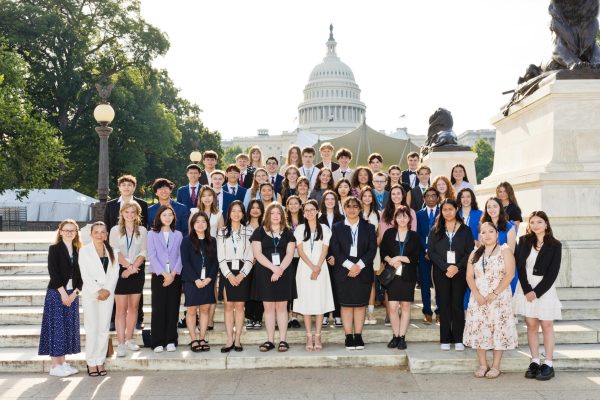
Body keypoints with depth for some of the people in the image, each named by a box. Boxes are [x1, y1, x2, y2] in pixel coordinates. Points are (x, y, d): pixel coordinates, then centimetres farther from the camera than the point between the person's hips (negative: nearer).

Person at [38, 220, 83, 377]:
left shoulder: (78, 251, 9)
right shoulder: (54, 248, -3)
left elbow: (80, 274, 6)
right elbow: (53, 272, -10)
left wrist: (74, 293, -6)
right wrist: (63, 293, -14)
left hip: (72, 294, 5)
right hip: (56, 293, -5)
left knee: (68, 328, 7)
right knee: (56, 327, -3)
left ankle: (62, 362, 15)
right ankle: (55, 365, 3)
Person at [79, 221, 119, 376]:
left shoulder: (112, 252, 11)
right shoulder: (84, 250, 3)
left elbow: (114, 273, 6)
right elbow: (85, 274, -5)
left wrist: (107, 290, -8)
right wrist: (98, 291, -11)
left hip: (107, 293, 3)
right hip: (90, 294, -3)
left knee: (104, 328, 3)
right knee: (91, 329, -3)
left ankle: (100, 361, 9)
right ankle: (91, 362, 3)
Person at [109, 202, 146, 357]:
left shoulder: (142, 231, 7)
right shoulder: (115, 230, 3)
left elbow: (143, 252, 0)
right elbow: (115, 251, -5)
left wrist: (133, 267, -12)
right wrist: (128, 266, -14)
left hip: (137, 271, 2)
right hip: (120, 271, -2)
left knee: (133, 306, 7)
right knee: (121, 308, -4)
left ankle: (129, 339, 17)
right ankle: (121, 344, -4)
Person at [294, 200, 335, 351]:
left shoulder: (324, 229, 7)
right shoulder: (300, 229, 7)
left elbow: (325, 250, 1)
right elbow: (300, 250, -1)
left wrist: (318, 268, -12)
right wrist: (312, 267, -12)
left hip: (321, 268, 0)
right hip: (304, 268, 0)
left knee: (320, 301, -2)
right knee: (306, 302, 0)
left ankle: (317, 337, 3)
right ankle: (309, 337, 4)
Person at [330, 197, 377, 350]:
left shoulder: (369, 227, 8)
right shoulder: (337, 228, 6)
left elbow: (372, 249, 0)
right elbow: (335, 250, -2)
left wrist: (359, 265, -11)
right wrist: (350, 265, -13)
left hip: (363, 271, 1)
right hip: (344, 271, -1)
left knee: (360, 304, 3)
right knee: (346, 304, 0)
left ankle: (358, 336, 10)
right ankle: (349, 337, 6)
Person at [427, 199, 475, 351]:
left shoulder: (465, 230, 6)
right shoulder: (435, 230, 8)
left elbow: (470, 251, 0)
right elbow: (431, 251, -1)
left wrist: (457, 267, -14)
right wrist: (446, 267, -13)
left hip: (459, 272, -1)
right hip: (441, 272, 1)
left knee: (457, 304, -1)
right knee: (444, 305, 2)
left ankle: (458, 339, 6)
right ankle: (445, 339, 7)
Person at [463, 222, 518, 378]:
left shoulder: (505, 251, 0)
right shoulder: (475, 254, 12)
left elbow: (509, 274, -9)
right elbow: (469, 276, 5)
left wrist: (494, 294, -16)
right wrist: (477, 294, -10)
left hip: (499, 298, -3)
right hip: (478, 298, 4)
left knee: (499, 329, -3)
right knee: (479, 329, 2)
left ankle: (495, 366, 6)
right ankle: (482, 365, 12)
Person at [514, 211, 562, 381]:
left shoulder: (555, 245, -2)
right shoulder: (524, 241, 5)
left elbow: (553, 272, -6)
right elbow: (520, 266, -1)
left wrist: (537, 291, -12)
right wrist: (527, 290, -10)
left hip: (545, 288, -2)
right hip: (526, 288, 2)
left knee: (546, 326, 1)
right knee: (531, 325, 4)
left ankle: (548, 365, 5)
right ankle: (535, 362, 10)